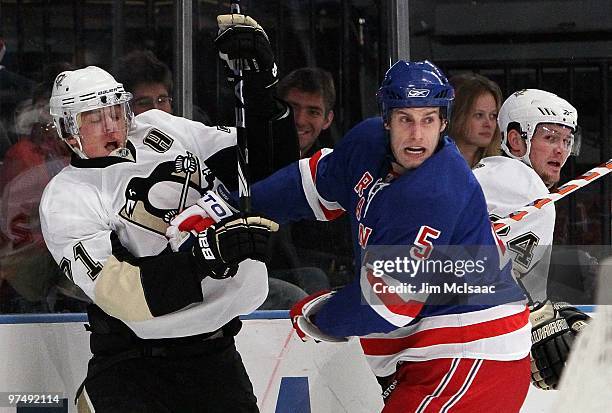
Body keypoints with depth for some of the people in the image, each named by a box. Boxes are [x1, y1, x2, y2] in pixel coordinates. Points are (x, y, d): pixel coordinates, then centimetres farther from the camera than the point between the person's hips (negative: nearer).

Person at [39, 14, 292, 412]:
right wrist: (210, 250, -30)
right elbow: (121, 294, -21)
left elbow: (258, 161, 13)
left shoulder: (160, 130, 6)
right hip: (132, 360, -5)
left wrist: (260, 81, 0)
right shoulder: (64, 199, -9)